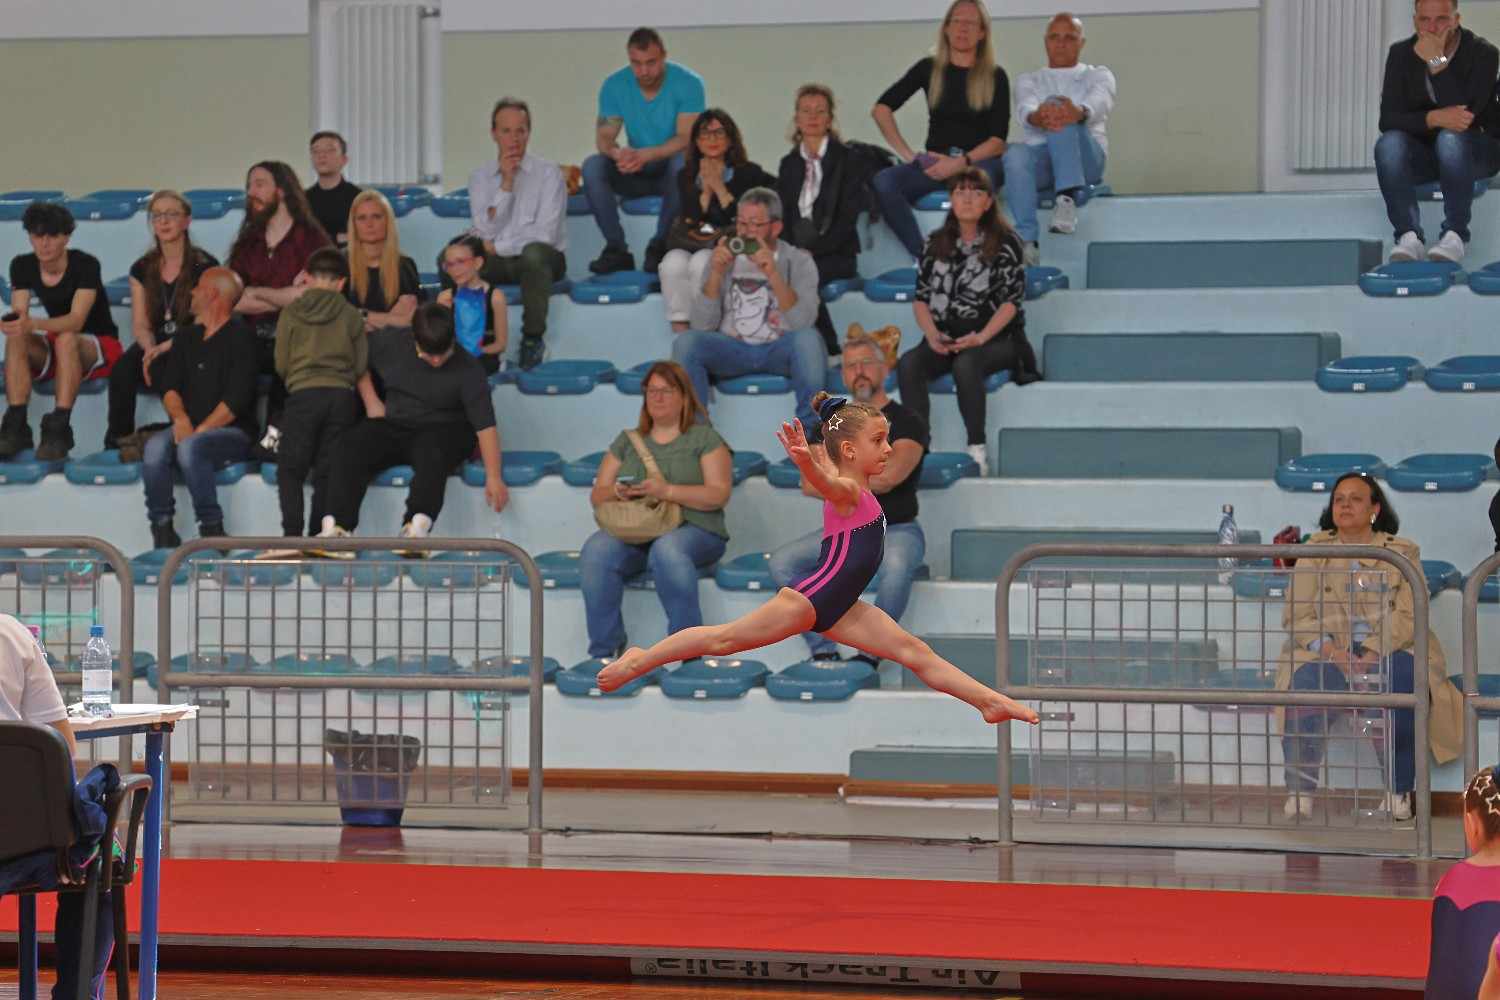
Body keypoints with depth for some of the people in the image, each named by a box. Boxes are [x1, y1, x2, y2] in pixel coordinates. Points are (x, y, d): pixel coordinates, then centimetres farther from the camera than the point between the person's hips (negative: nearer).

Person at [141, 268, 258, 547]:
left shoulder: (240, 336, -1)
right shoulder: (186, 338, 21)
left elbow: (237, 397, -10)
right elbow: (168, 385, 9)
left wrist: (199, 431, -17)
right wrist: (180, 418, -12)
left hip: (232, 432, -5)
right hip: (189, 430, 5)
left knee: (189, 448, -35)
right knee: (155, 447, -27)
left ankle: (212, 529, -26)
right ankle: (162, 529, -24)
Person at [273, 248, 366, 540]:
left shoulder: (291, 313, 3)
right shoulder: (352, 316, 5)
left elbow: (281, 364, 6)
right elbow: (361, 366, 8)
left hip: (304, 395, -2)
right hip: (343, 396, 2)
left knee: (290, 469, 4)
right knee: (327, 472, 5)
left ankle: (292, 532, -12)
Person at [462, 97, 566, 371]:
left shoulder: (548, 173, -3)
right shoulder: (480, 177, 8)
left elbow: (545, 234, -13)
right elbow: (486, 231, -6)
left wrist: (497, 247, -11)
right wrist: (505, 184, -11)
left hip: (541, 260, -3)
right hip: (496, 264, 3)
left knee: (534, 251, -40)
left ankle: (533, 338, -23)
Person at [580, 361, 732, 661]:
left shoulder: (704, 439, 10)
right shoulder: (627, 440, 23)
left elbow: (719, 495, -3)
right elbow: (597, 495, 18)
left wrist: (668, 491, -17)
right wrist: (618, 493, -6)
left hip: (690, 528, -3)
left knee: (667, 550, -40)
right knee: (596, 551, -31)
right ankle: (604, 651, -29)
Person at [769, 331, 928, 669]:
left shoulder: (906, 423, -1)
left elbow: (891, 474, -18)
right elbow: (810, 484, 4)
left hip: (896, 529, -5)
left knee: (897, 565, -39)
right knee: (782, 562, -18)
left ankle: (869, 655, -26)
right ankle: (823, 650, -17)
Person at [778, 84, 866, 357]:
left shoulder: (847, 160, 1)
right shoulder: (789, 164, 17)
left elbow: (848, 217, -7)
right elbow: (782, 216, 12)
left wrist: (813, 250, -16)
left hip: (834, 255, -4)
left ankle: (825, 347, -22)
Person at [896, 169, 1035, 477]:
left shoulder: (1005, 243, 1)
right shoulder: (937, 244, 14)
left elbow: (1012, 299, -5)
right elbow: (921, 297, 11)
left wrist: (980, 337, -18)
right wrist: (932, 335, -8)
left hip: (996, 337, -4)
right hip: (945, 339, 4)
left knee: (965, 364, -37)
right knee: (908, 364, -28)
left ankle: (977, 450, -31)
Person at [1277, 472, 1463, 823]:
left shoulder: (1402, 552, 8)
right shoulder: (1314, 551, 11)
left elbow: (1408, 616, -4)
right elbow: (1296, 615, 1)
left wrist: (1372, 656, -20)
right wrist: (1332, 652, -17)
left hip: (1389, 649, -1)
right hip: (1326, 649, 1)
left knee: (1403, 682, -34)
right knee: (1304, 685, -32)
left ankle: (1399, 792, -20)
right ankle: (1300, 791, -23)